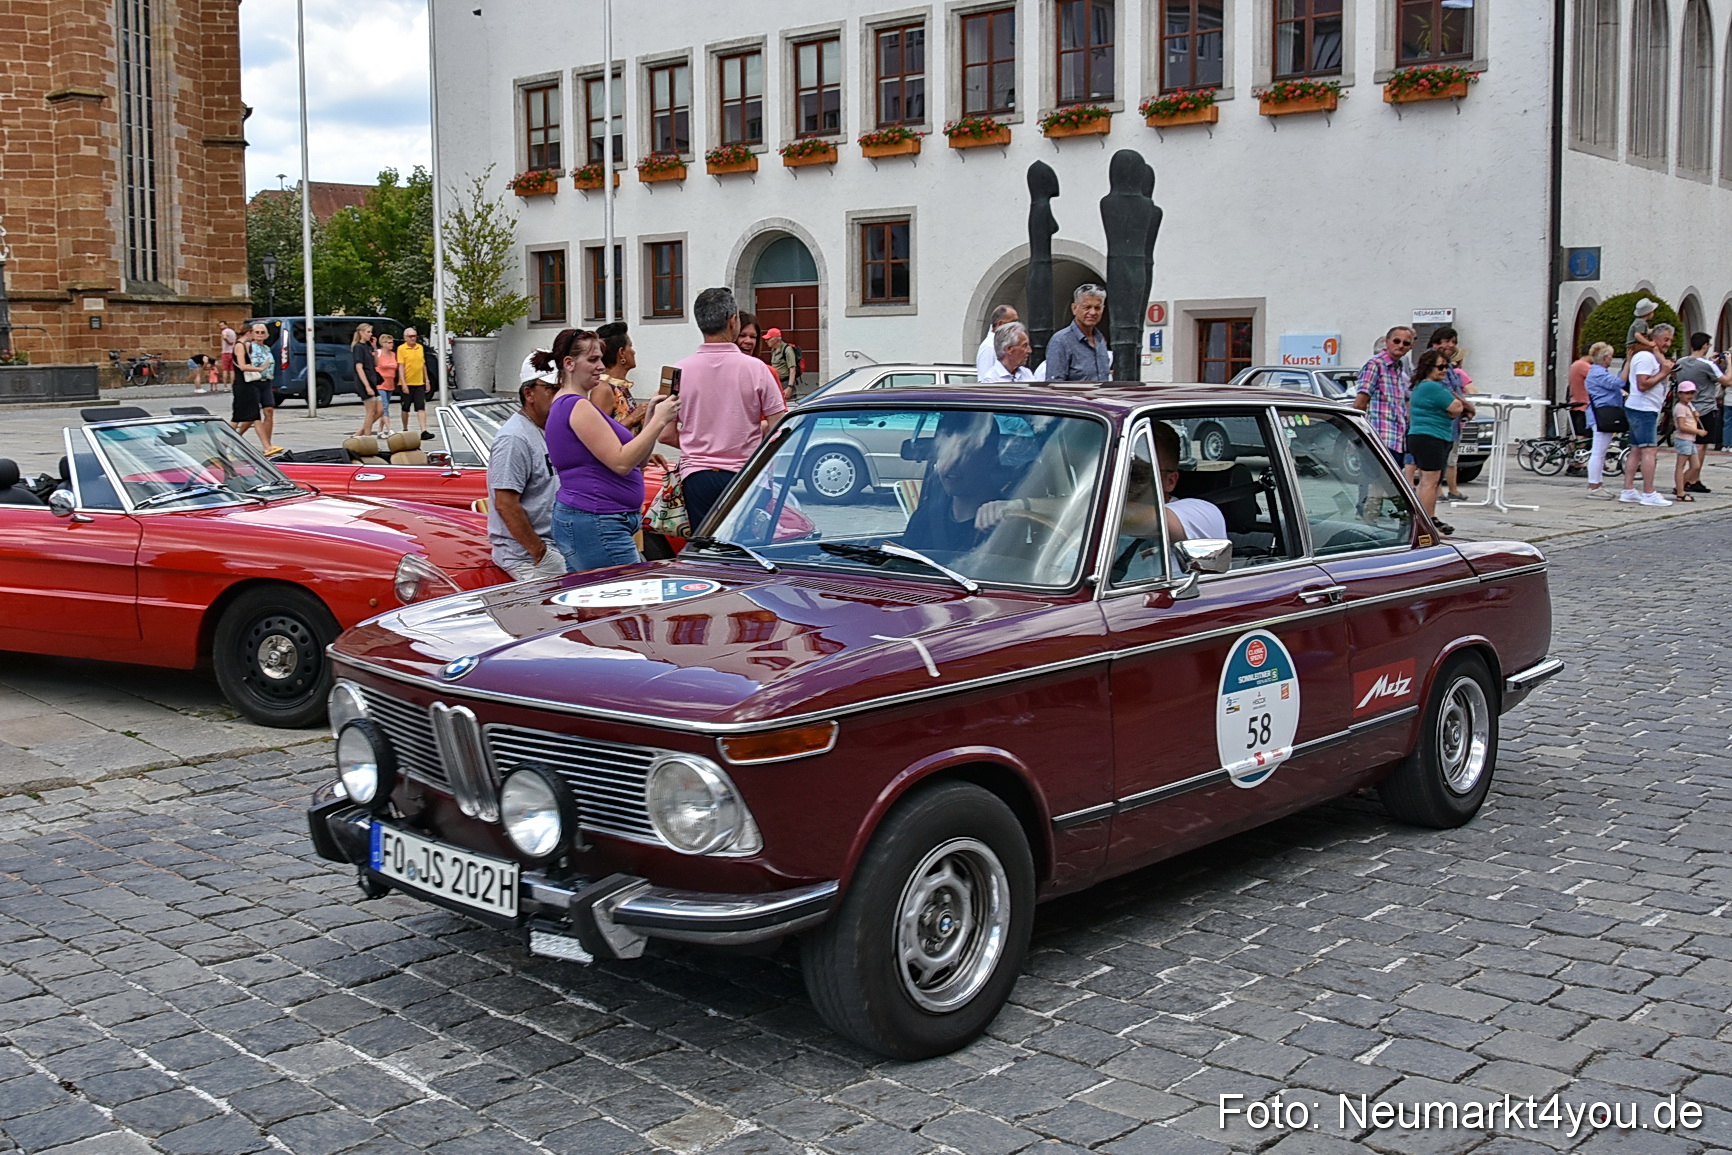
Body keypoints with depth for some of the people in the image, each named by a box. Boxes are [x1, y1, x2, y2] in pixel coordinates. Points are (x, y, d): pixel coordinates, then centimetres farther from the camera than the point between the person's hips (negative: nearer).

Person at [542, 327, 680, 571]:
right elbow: (622, 463, -18)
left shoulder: (562, 406, 21)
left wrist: (650, 417, 7)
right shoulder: (577, 406, -11)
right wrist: (659, 421, -13)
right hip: (594, 523, -11)